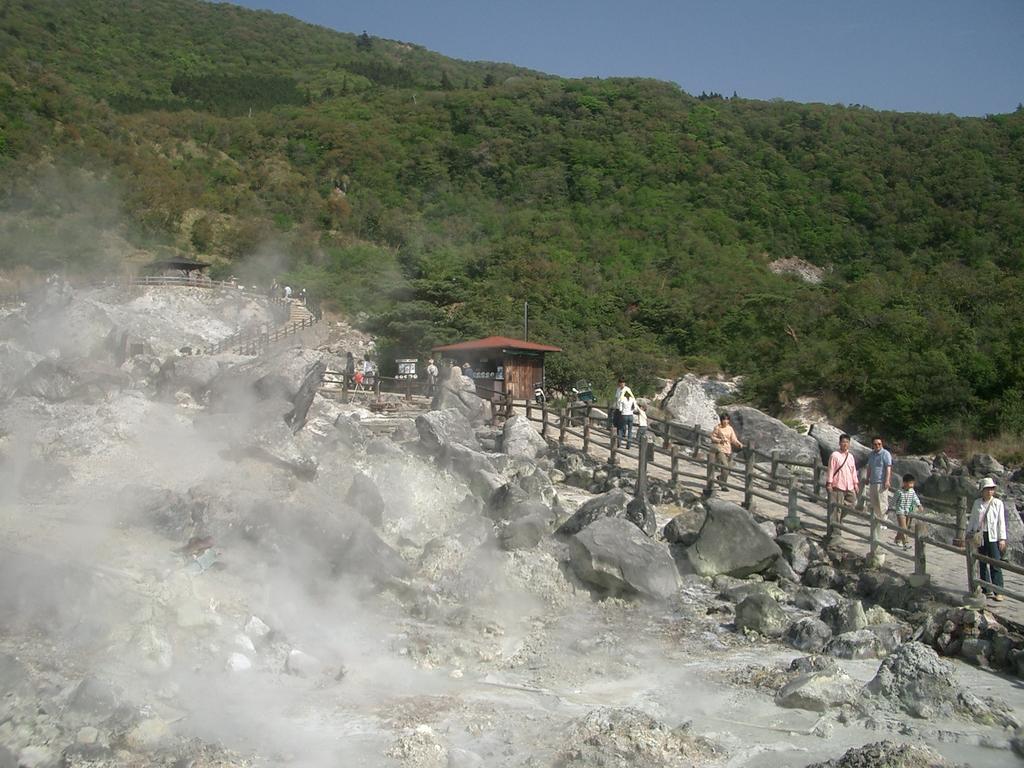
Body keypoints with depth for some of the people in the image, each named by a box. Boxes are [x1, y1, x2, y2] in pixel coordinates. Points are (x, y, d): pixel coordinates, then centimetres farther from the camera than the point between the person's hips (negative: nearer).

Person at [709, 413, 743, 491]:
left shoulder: (730, 428, 8)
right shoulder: (717, 428, -5)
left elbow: (734, 439, 5)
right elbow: (712, 437, -2)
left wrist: (739, 444, -12)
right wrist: (720, 440, -17)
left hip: (728, 450, 6)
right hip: (720, 449, -6)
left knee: (730, 468, 9)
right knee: (725, 466, -17)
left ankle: (720, 477, 38)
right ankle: (723, 485, -8)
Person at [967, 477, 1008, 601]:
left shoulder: (998, 503, -1)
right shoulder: (977, 503, 8)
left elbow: (1001, 521, -2)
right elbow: (972, 519, 14)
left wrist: (1002, 538, -6)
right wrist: (969, 534, 14)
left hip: (993, 537, -4)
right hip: (979, 536, 4)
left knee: (995, 564, -7)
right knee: (982, 563, 8)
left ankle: (998, 591, -4)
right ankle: (986, 589, 17)